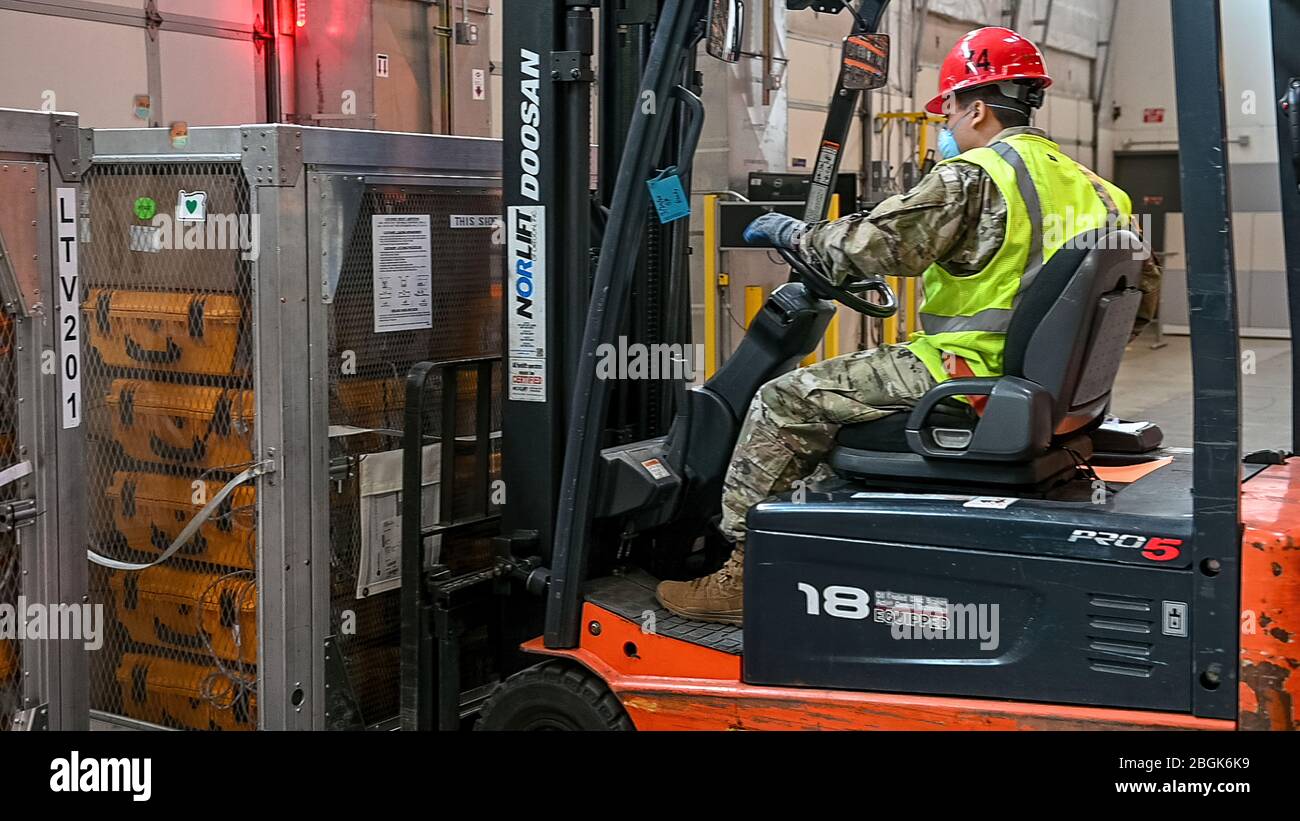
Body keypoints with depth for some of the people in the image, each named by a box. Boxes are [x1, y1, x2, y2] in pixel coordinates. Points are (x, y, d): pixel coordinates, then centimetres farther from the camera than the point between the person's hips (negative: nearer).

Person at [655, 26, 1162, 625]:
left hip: (968, 378, -9)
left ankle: (742, 573, 2)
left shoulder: (973, 177, -14)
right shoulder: (1088, 186, 11)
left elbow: (873, 244, -19)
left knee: (787, 401, -2)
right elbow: (1141, 297, 14)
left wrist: (792, 233, -2)